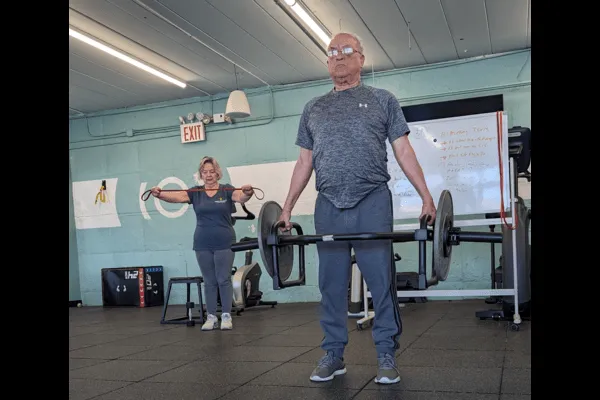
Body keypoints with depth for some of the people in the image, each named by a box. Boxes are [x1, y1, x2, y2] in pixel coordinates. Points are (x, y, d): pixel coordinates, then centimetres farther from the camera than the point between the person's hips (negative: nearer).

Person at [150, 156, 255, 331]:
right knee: (209, 281, 8)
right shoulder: (195, 192, 4)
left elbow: (241, 196, -20)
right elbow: (177, 196, -12)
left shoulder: (226, 190, -1)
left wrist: (247, 193, -44)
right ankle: (211, 317, 15)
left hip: (224, 243, -2)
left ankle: (226, 316, 10)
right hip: (202, 244, 2)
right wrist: (160, 194, -32)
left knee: (224, 279, 2)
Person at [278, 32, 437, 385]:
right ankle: (334, 355, 18)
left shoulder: (382, 100, 9)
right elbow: (304, 162, 17)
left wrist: (426, 197, -4)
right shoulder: (313, 108, 17)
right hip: (328, 206, 3)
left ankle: (387, 355, 11)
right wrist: (287, 207, 12)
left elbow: (404, 151, 4)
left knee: (381, 280, -2)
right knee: (332, 285, 7)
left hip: (372, 203, -3)